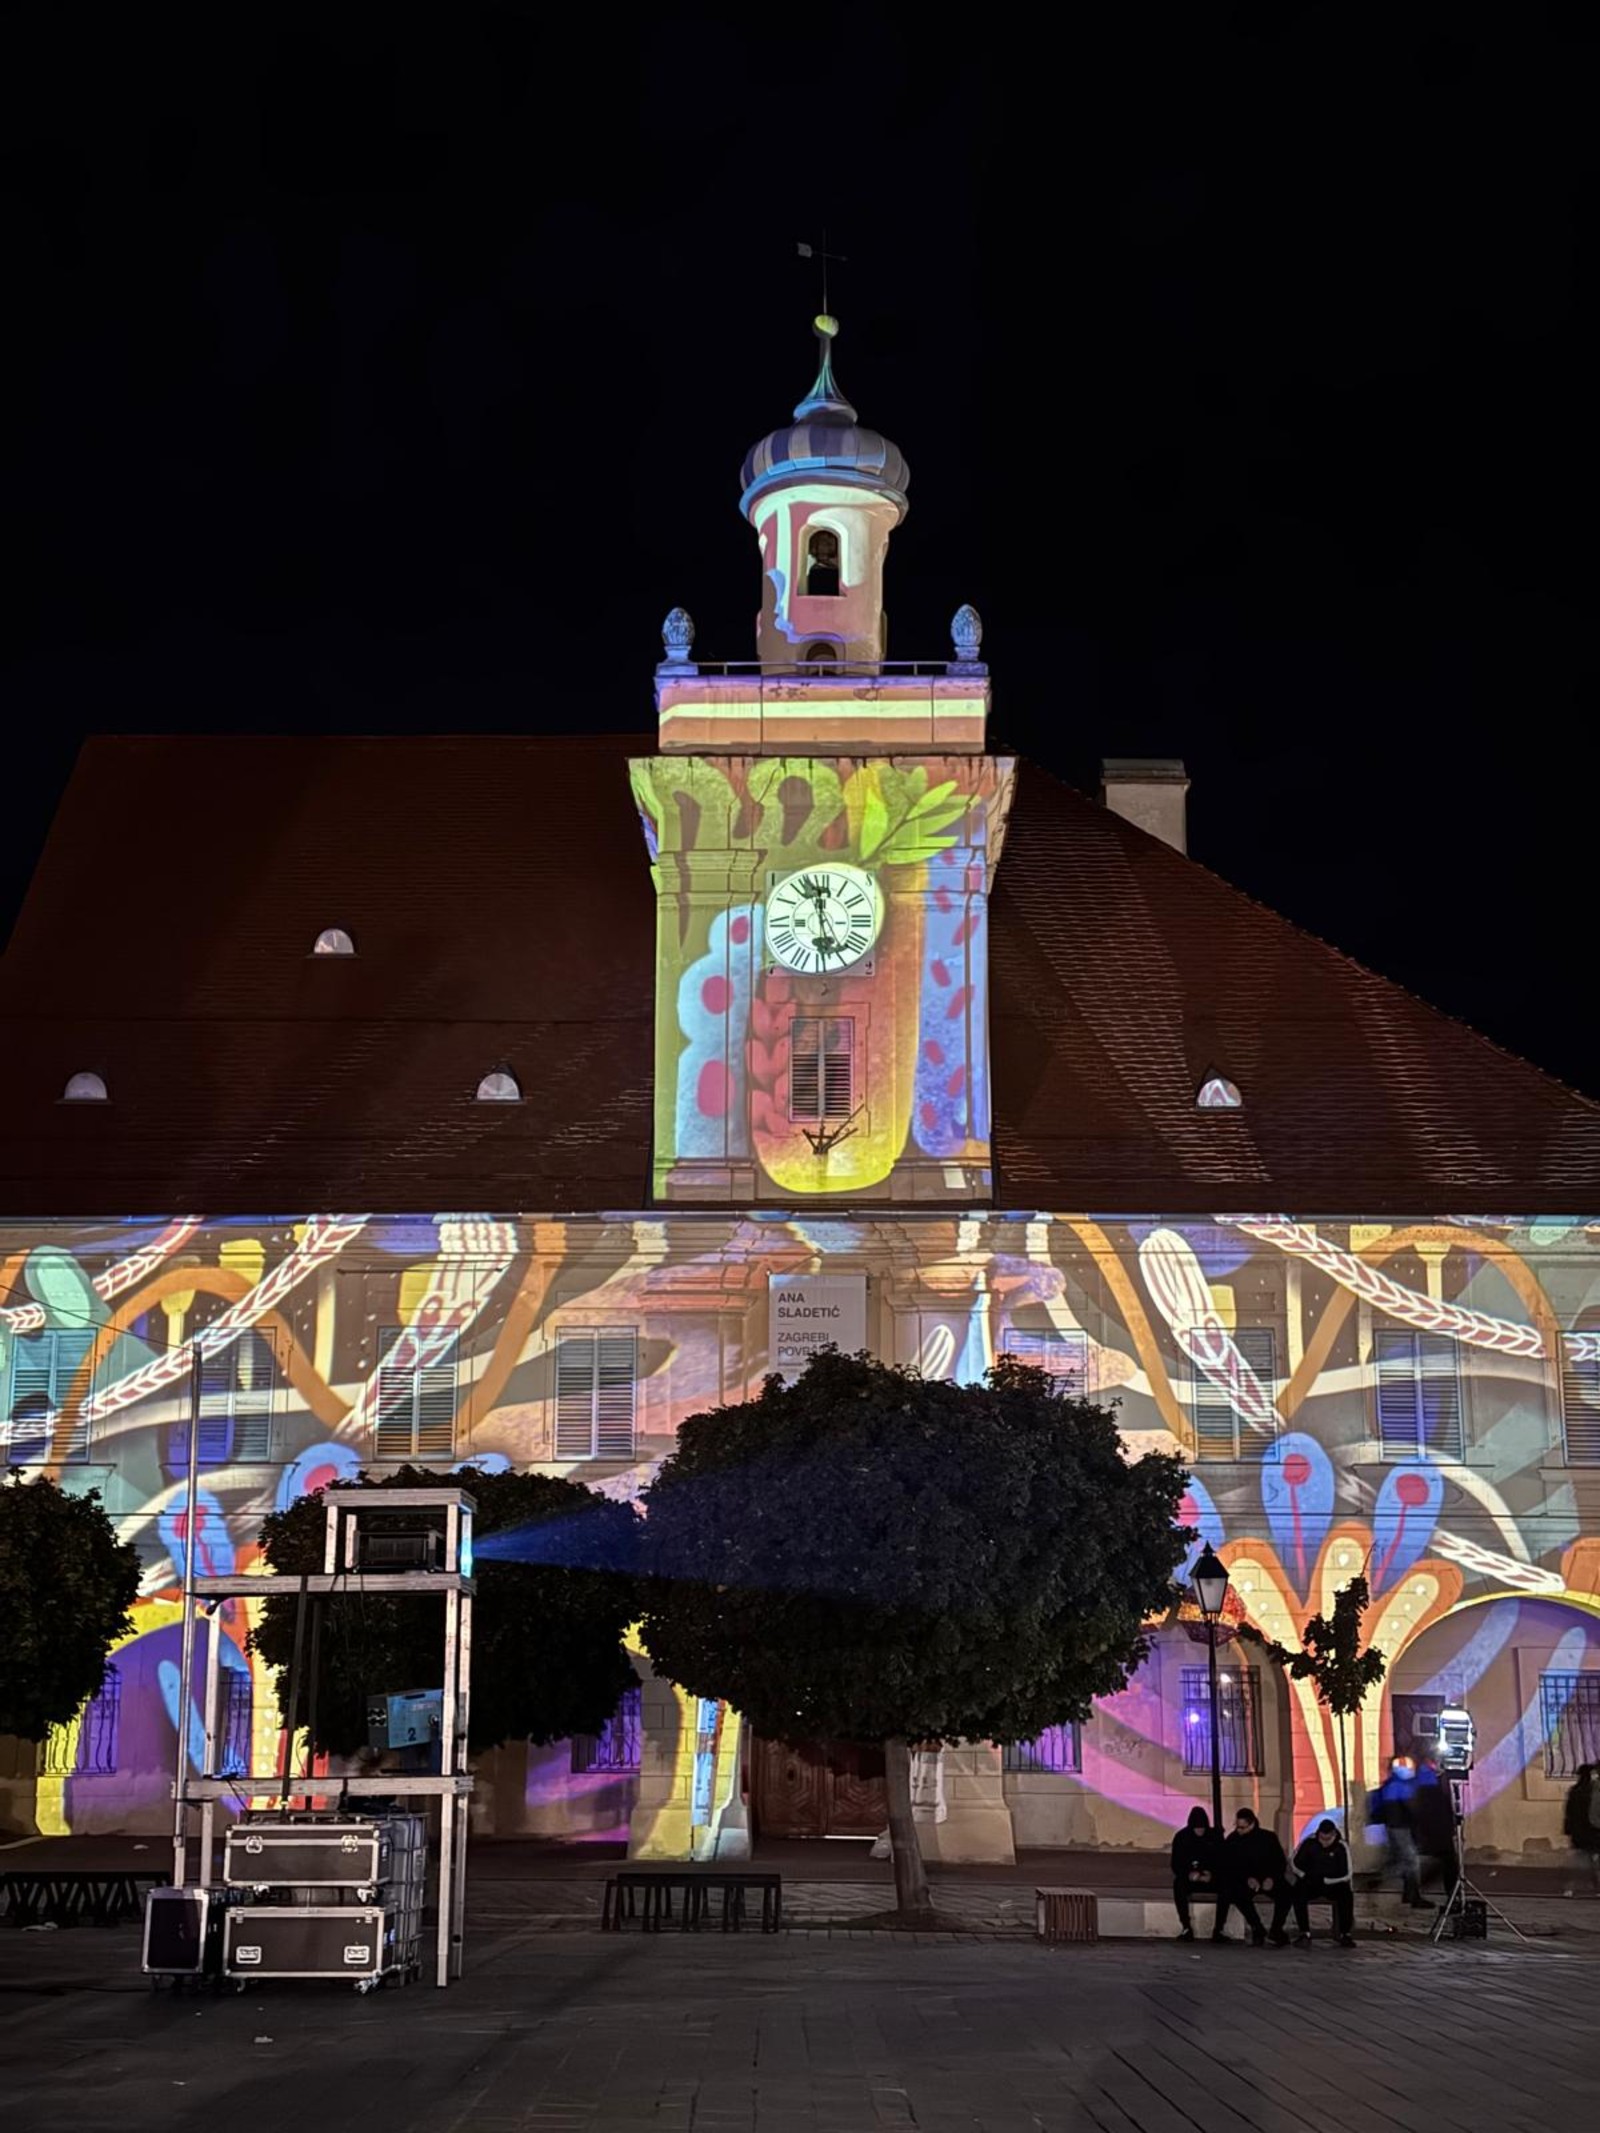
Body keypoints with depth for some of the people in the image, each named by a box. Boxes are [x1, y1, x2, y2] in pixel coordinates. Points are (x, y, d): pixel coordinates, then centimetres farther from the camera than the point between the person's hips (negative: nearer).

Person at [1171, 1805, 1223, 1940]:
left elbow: (1222, 1861, -4)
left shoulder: (1214, 1837, -2)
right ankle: (1186, 1928, -31)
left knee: (1225, 1886, -31)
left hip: (1211, 1879, 0)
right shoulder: (1181, 1837, -3)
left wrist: (1211, 1875, -23)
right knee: (1178, 1885, -33)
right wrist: (1189, 1874, -24)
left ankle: (1219, 1928, -27)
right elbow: (1176, 1865, -4)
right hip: (1189, 1879, 0)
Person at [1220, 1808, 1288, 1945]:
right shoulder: (1232, 1840, 0)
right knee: (1236, 1892, -34)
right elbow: (1228, 1868, -2)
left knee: (1285, 1891, -31)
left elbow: (1281, 1862, 2)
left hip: (1269, 1880, 0)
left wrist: (1272, 1878, -16)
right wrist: (1247, 1879, -17)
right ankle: (1257, 1928, -21)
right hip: (1245, 1882, 0)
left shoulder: (1268, 1838, 1)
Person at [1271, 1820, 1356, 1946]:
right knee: (1297, 1893, -30)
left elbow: (1346, 1875, -14)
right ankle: (1305, 1933, -21)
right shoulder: (1309, 1842, -10)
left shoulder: (1342, 1847, -13)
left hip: (1334, 1884, -1)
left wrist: (1324, 1880, -18)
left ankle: (1345, 1934, -18)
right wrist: (1306, 1877, -14)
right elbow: (1294, 1864, -1)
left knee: (1346, 1894, -32)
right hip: (1310, 1884, 1)